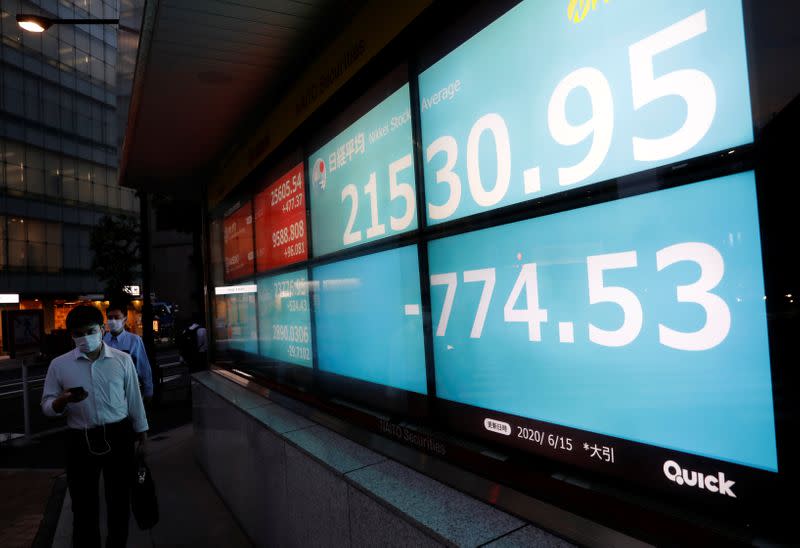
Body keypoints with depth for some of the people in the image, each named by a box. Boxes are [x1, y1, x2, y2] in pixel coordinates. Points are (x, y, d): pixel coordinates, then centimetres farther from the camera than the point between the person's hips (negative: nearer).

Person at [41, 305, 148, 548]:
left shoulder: (122, 360, -1)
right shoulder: (59, 365, -1)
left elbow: (134, 400, 5)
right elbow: (47, 407, 4)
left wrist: (142, 436, 7)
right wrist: (63, 400, -20)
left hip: (118, 436, 0)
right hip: (80, 440, 0)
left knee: (119, 499, 13)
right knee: (83, 504, 10)